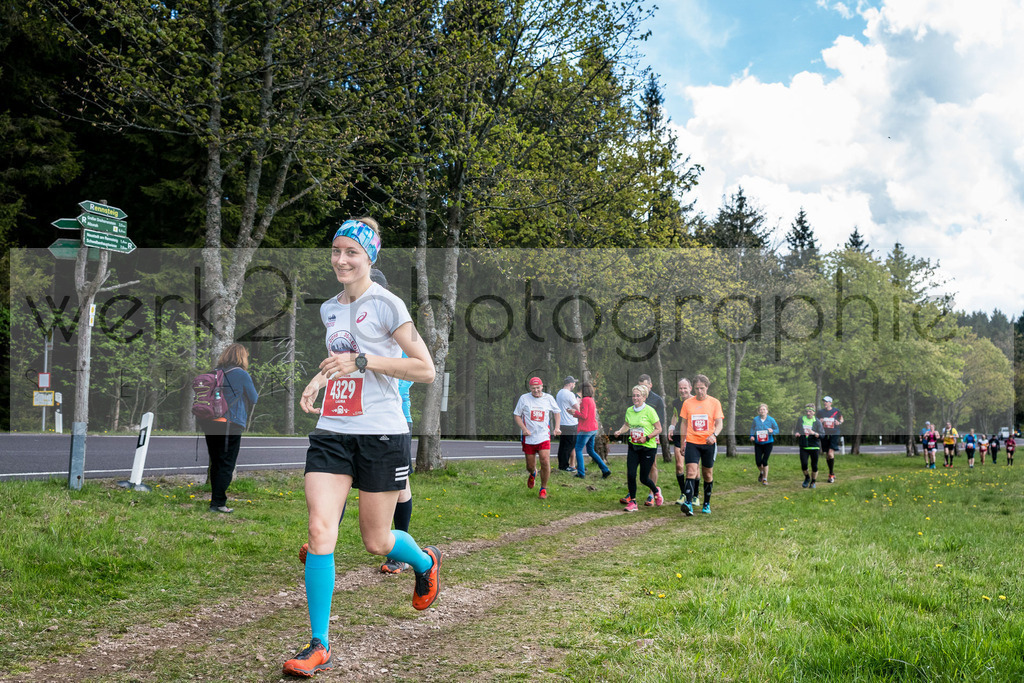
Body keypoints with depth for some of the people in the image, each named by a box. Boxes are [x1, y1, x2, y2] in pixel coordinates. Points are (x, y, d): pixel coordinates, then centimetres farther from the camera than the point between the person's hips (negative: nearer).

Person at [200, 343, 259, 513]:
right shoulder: (242, 374, -5)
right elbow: (254, 399, 4)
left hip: (208, 423, 5)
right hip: (230, 424, -5)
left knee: (216, 464, 14)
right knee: (226, 465, 0)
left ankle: (216, 499, 21)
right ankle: (218, 503, -3)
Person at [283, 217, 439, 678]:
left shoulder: (385, 304, -7)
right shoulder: (329, 310, 13)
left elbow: (425, 370, -10)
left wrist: (362, 360, -18)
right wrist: (318, 381, 12)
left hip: (381, 435, -5)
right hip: (331, 432, 5)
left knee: (375, 541, 5)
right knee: (320, 531, -9)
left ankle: (426, 562, 40)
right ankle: (319, 646, -2)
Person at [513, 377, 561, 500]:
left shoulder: (549, 398, 3)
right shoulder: (524, 398, 0)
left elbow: (557, 412, 17)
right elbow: (516, 415, 4)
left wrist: (557, 427, 3)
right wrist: (523, 428, -11)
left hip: (544, 437, 0)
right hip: (529, 438, 0)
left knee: (545, 462, -14)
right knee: (530, 466, 6)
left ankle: (543, 489, 4)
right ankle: (533, 474, 45)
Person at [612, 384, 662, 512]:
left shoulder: (649, 411, -11)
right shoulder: (629, 410, 5)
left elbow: (659, 429, -7)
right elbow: (626, 425, 21)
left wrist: (647, 437, -19)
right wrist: (619, 431, 2)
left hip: (648, 447, -4)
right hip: (633, 447, 4)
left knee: (644, 478, 2)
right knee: (631, 474, -8)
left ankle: (656, 491, 35)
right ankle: (632, 501, 6)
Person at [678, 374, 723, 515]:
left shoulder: (714, 402, 1)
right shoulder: (687, 403, 5)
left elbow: (719, 423, -3)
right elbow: (684, 424, 11)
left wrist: (714, 435, -24)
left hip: (709, 443, 0)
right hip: (692, 442, 0)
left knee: (708, 474, 8)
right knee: (691, 471, -15)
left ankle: (707, 504, 23)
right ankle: (689, 503, -25)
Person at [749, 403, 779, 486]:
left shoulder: (771, 420, -4)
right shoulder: (755, 419, -2)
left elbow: (777, 430, 2)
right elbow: (752, 429, 7)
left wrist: (772, 431, -20)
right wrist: (752, 436, -12)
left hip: (768, 443, -2)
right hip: (758, 443, 2)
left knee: (764, 461, -8)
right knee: (758, 461, -3)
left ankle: (765, 479, 8)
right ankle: (761, 472, 32)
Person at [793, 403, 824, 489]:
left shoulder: (817, 421, -2)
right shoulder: (800, 419, 5)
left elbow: (822, 435, -7)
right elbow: (795, 429, 16)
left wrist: (814, 433, -25)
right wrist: (796, 433, -7)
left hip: (814, 447, -1)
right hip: (803, 446, 2)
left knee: (814, 466, 3)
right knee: (803, 464, -6)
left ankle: (813, 482, 24)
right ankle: (807, 478, 22)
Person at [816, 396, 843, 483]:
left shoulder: (836, 411, 0)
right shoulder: (820, 412, 4)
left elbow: (841, 418, 16)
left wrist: (839, 422, -6)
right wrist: (819, 422, -10)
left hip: (834, 434, -3)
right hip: (824, 435, 3)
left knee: (831, 453, -16)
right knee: (827, 455, 8)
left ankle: (831, 474, -9)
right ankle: (832, 473, 25)